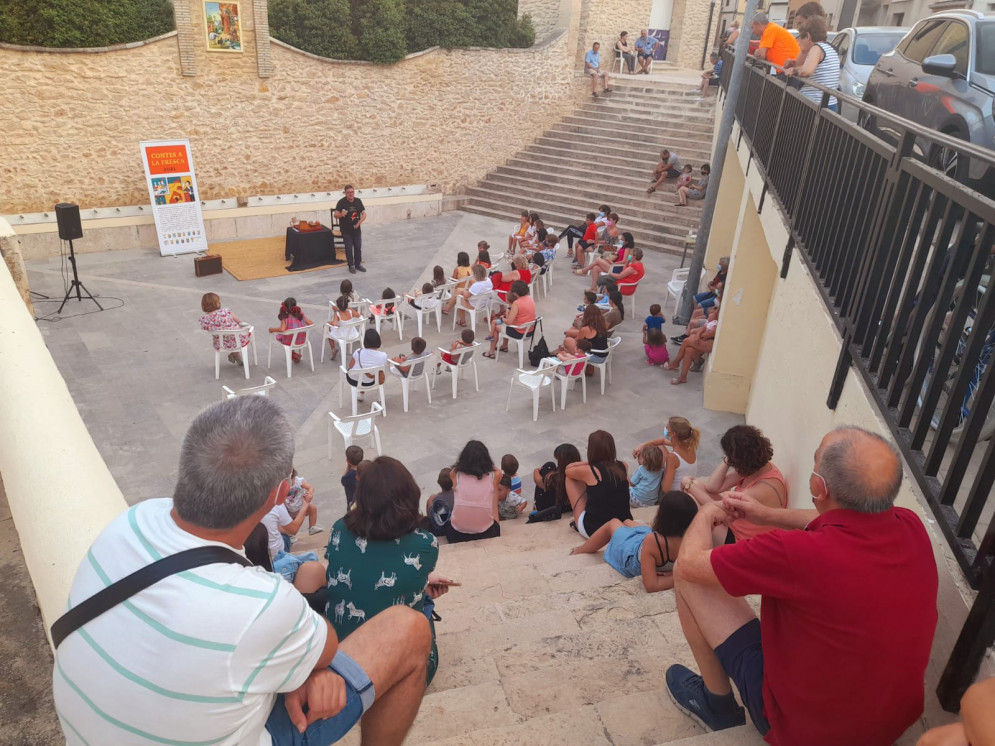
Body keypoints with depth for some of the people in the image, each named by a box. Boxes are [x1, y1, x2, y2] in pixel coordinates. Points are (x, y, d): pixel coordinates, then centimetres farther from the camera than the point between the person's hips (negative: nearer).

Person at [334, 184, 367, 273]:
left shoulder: (358, 201, 0)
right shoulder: (341, 202, -12)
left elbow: (364, 214, 3)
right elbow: (335, 214, -16)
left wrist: (359, 223, -12)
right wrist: (341, 214, -39)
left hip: (357, 229, 4)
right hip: (346, 230, -4)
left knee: (358, 247, 11)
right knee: (348, 248, 2)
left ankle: (358, 264, 26)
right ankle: (351, 265, 14)